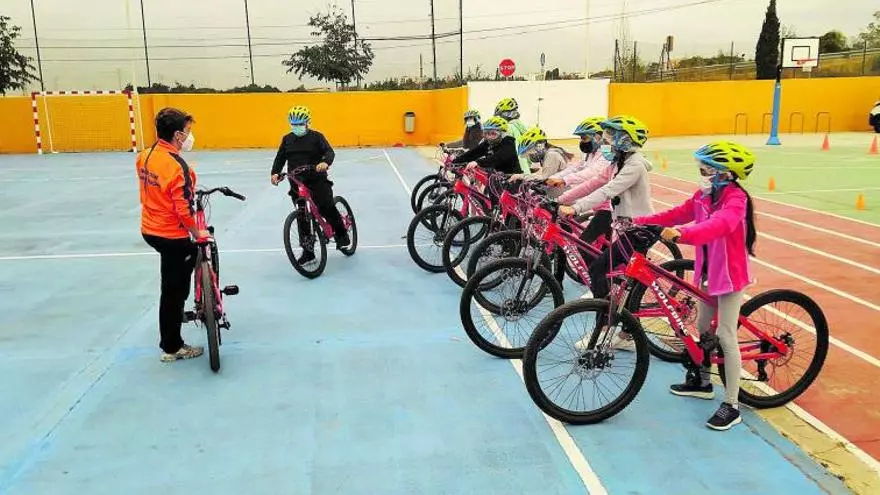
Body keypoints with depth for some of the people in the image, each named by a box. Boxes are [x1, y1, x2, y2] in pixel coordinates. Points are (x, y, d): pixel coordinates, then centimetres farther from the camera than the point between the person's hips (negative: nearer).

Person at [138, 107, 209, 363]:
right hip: (171, 235, -9)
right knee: (174, 292, 4)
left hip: (150, 228, 9)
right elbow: (184, 209, -23)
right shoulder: (177, 166, -25)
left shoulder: (144, 156, 0)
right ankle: (172, 348, 19)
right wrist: (197, 233, -8)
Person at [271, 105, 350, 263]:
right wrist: (275, 173, -7)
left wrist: (325, 162, -36)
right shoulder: (287, 139, 11)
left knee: (327, 208, -14)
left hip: (317, 180, -4)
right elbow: (280, 157, 11)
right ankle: (307, 251, 11)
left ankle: (342, 235, 11)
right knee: (302, 217, 3)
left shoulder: (316, 136, -1)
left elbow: (329, 152, -13)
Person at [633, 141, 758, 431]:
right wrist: (640, 221, -3)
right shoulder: (704, 196, 5)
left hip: (730, 274, -8)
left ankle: (731, 406, 0)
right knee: (702, 328, 19)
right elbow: (678, 214, 6)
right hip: (708, 272, 9)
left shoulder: (736, 199, -21)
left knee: (726, 336, -8)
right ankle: (702, 382, 38)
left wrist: (682, 233, -56)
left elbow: (718, 225, -40)